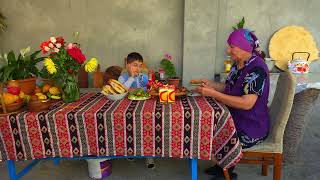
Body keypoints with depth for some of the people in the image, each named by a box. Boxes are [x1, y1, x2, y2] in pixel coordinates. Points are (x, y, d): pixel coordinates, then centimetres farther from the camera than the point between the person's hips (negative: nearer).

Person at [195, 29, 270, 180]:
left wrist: (213, 93, -28)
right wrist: (211, 85, -2)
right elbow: (230, 88, 14)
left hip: (251, 129, -8)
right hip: (237, 119, 8)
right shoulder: (238, 64, 4)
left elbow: (246, 103, -30)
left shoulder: (257, 68, -23)